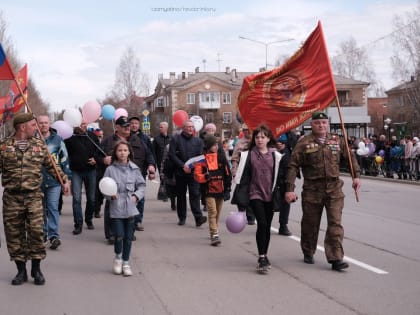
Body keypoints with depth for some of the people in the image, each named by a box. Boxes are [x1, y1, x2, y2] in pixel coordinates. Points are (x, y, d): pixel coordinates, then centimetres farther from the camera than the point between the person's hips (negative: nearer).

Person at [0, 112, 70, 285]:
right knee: (14, 234, 4)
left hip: (33, 195, 1)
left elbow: (52, 166, 15)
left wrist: (64, 180, 6)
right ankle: (21, 271, 17)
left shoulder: (40, 145, 8)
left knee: (36, 231, -5)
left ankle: (36, 269, 11)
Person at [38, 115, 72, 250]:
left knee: (53, 207, -9)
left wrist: (67, 177, 5)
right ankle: (43, 232, 26)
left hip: (54, 179, -2)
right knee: (41, 208, 12)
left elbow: (64, 159, 7)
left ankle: (54, 235, -12)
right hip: (38, 180, 2)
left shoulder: (57, 140, 2)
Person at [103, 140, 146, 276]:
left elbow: (142, 185, 10)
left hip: (130, 207, 2)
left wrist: (136, 195, -5)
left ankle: (125, 263, 21)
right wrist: (110, 195, -17)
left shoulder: (134, 169, 3)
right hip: (116, 208, -2)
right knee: (119, 235, -8)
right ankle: (118, 257, 20)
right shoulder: (110, 169, -2)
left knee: (128, 237, 7)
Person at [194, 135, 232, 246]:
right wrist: (205, 176, -24)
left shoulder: (221, 158, 5)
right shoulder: (201, 160, -3)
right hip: (209, 191, -4)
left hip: (220, 191, 4)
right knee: (212, 212, -13)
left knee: (217, 213, 14)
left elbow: (228, 174, 8)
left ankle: (214, 232, 30)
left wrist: (227, 189, 5)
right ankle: (214, 236, -16)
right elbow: (197, 175, -5)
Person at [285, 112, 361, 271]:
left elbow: (350, 157, 21)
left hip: (334, 189, 2)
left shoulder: (336, 141, 7)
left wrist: (356, 175, 13)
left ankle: (336, 258, -4)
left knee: (335, 224, -5)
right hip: (312, 190, -2)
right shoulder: (304, 143, -4)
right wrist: (289, 189, -15)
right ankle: (308, 253, 32)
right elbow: (293, 166, -8)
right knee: (310, 224, 11)